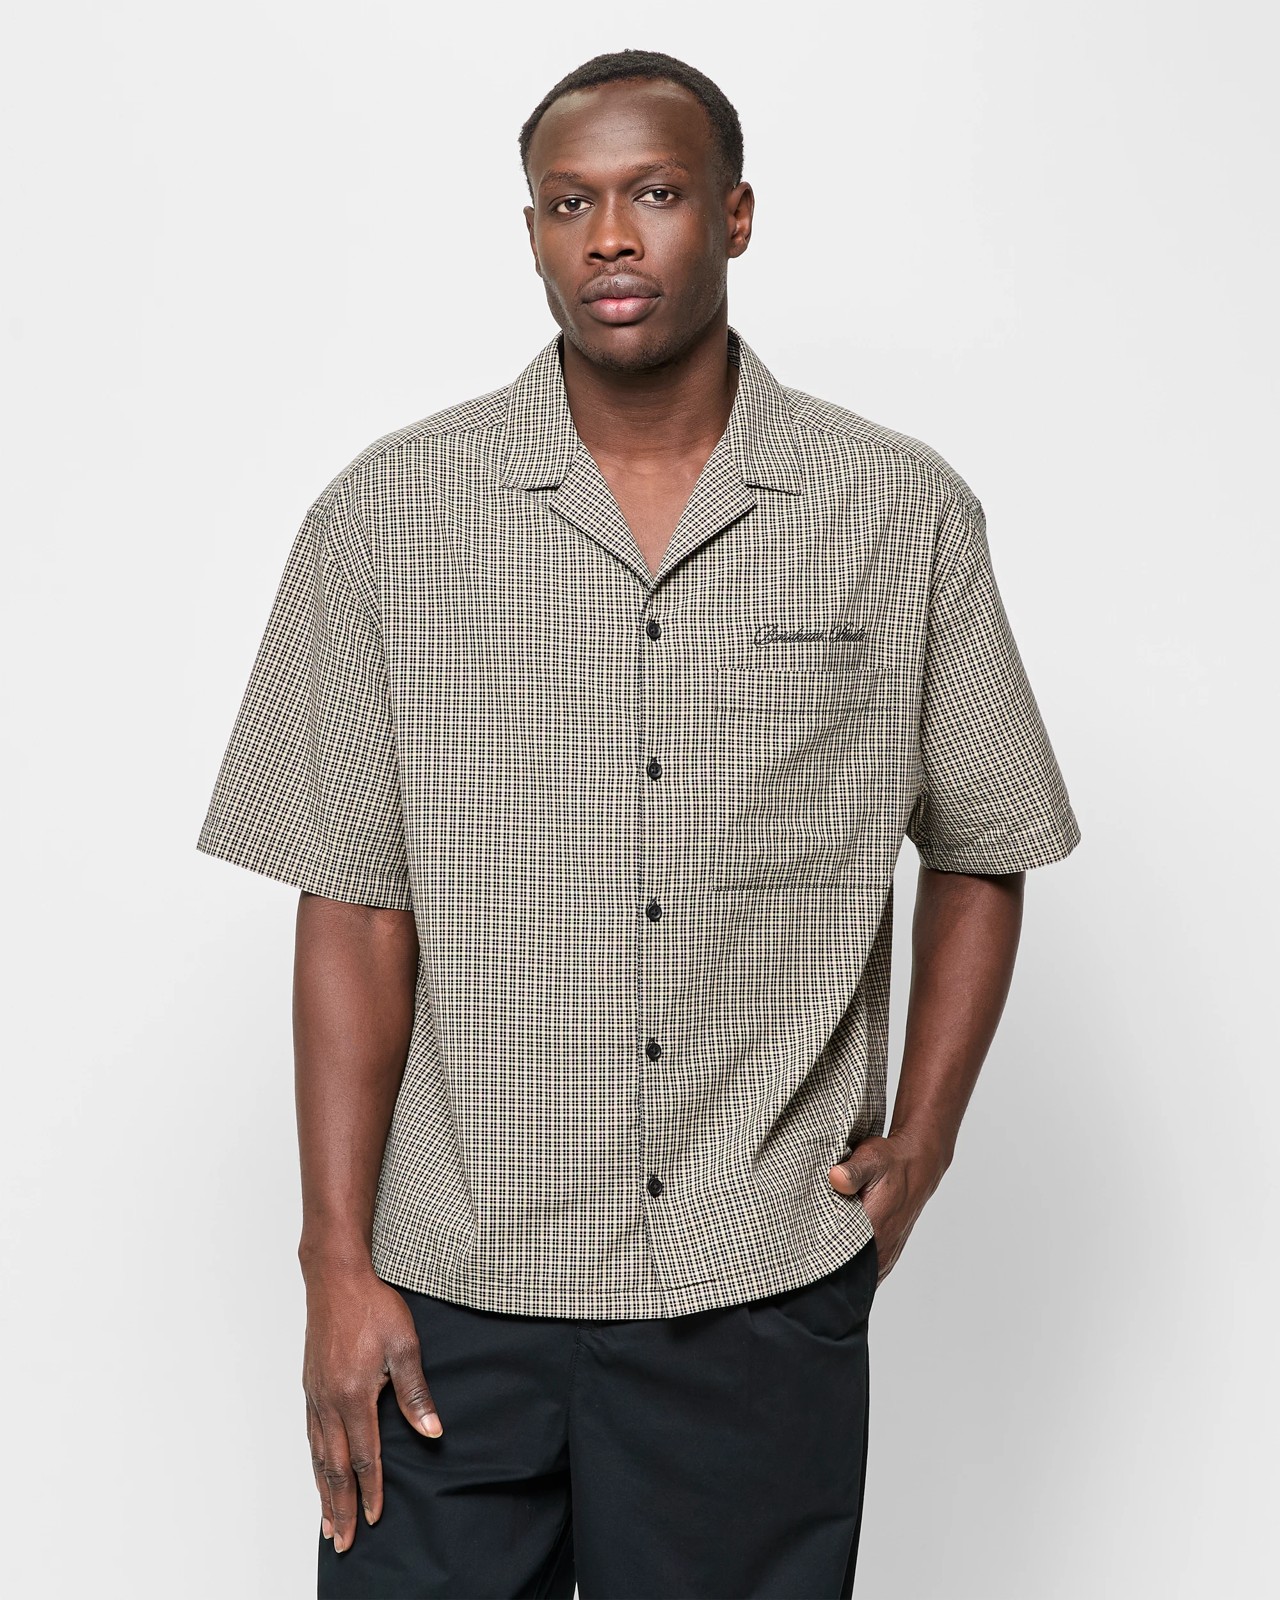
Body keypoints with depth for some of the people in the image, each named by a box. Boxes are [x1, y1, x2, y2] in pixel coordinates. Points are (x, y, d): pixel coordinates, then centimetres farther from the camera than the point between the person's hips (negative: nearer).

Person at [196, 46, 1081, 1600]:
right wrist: (338, 1263, -4)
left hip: (766, 1295, 1)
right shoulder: (386, 517, -1)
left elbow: (979, 852, 11)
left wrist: (920, 1139, 2)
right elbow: (353, 909, -1)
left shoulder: (904, 513, 1)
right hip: (454, 1295, 0)